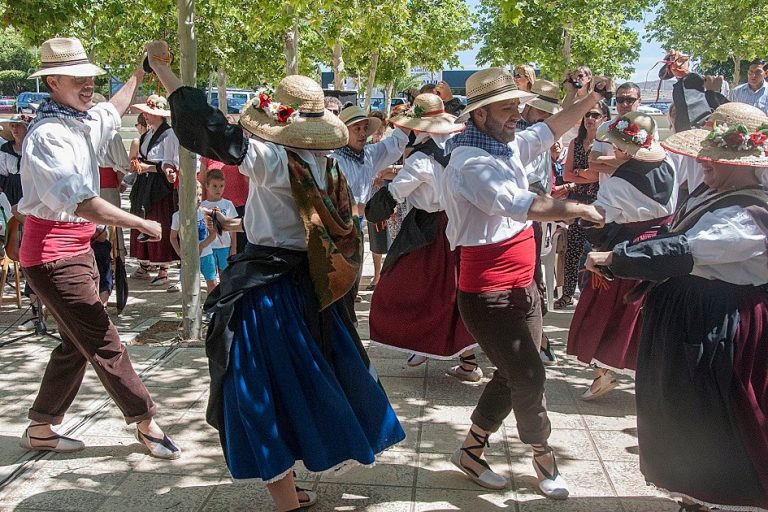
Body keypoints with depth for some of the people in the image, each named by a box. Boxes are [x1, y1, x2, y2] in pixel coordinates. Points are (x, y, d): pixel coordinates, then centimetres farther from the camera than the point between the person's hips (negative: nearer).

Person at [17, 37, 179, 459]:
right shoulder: (47, 135, -20)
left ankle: (40, 429, 27)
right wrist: (143, 224, -23)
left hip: (78, 248, 10)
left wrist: (139, 75, 35)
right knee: (103, 342, -4)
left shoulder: (83, 122, 8)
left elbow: (112, 110, 33)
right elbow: (82, 203, -27)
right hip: (53, 253, -10)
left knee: (78, 344, 15)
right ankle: (146, 423, 8)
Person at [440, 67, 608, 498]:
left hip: (523, 288, 9)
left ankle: (471, 451, 31)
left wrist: (592, 99, 14)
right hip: (490, 296, -9)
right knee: (529, 379, 2)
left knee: (514, 377, 16)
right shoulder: (471, 163, -21)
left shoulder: (508, 147, 7)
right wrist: (576, 209, -20)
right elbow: (520, 204, -31)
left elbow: (550, 131, 23)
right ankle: (545, 459, 25)